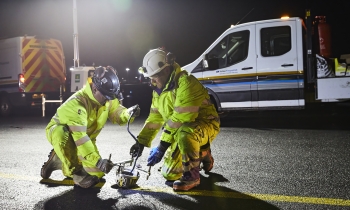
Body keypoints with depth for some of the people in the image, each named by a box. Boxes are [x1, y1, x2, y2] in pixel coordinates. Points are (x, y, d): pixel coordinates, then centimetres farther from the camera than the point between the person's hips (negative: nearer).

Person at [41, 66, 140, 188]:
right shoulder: (77, 103, -38)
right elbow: (79, 136, -44)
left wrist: (128, 113, -33)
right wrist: (97, 161, -49)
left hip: (86, 137, 7)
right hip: (57, 131, -7)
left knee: (97, 172, -2)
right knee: (62, 133, -43)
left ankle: (59, 160, 20)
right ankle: (76, 173, -23)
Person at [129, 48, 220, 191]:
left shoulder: (186, 83, -26)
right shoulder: (159, 89, 4)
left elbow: (179, 119, -30)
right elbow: (154, 118, 9)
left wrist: (162, 147, -27)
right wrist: (141, 141, 0)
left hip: (206, 125, -8)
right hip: (181, 131, 9)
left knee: (184, 134, -42)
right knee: (169, 174, 6)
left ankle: (192, 176, -19)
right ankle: (202, 155, 28)